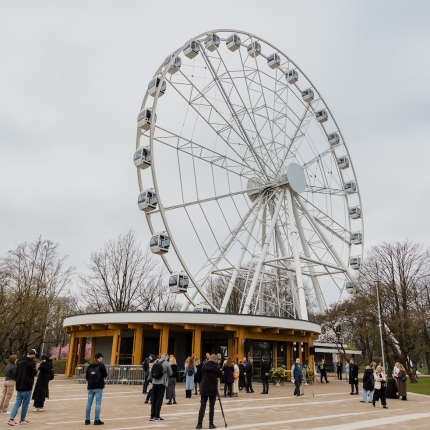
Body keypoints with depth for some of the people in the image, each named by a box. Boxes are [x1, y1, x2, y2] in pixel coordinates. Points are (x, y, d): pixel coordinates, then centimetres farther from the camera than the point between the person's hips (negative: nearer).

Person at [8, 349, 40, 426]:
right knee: (25, 403, 5)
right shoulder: (32, 363, -14)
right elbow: (34, 373, -12)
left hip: (19, 386, 7)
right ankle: (22, 420, 13)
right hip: (27, 387, -7)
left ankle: (11, 419, 0)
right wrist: (37, 368, 3)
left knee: (18, 402, 11)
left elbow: (17, 373, 14)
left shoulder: (20, 363, 10)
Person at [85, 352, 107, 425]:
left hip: (90, 387, 5)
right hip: (98, 387, -5)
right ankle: (96, 420, -3)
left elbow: (86, 377, 8)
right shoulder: (101, 365, -5)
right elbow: (105, 375, -6)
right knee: (98, 403, -1)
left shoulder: (90, 366, 8)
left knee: (89, 403, 11)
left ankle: (87, 420, 14)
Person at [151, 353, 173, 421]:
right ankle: (156, 416, 4)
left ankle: (152, 416, 16)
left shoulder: (156, 363, 5)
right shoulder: (166, 363, -8)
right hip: (161, 383, -5)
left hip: (154, 383, 5)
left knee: (154, 400, 11)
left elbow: (153, 373, 12)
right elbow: (170, 373, 0)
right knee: (159, 400, 2)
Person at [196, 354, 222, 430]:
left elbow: (201, 376, 9)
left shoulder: (204, 366, 0)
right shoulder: (216, 368, -9)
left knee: (202, 406, 5)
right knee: (212, 407, 6)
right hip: (213, 389, -2)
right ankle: (211, 424, 9)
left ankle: (199, 424, 3)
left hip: (204, 389, 2)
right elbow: (219, 376, 4)